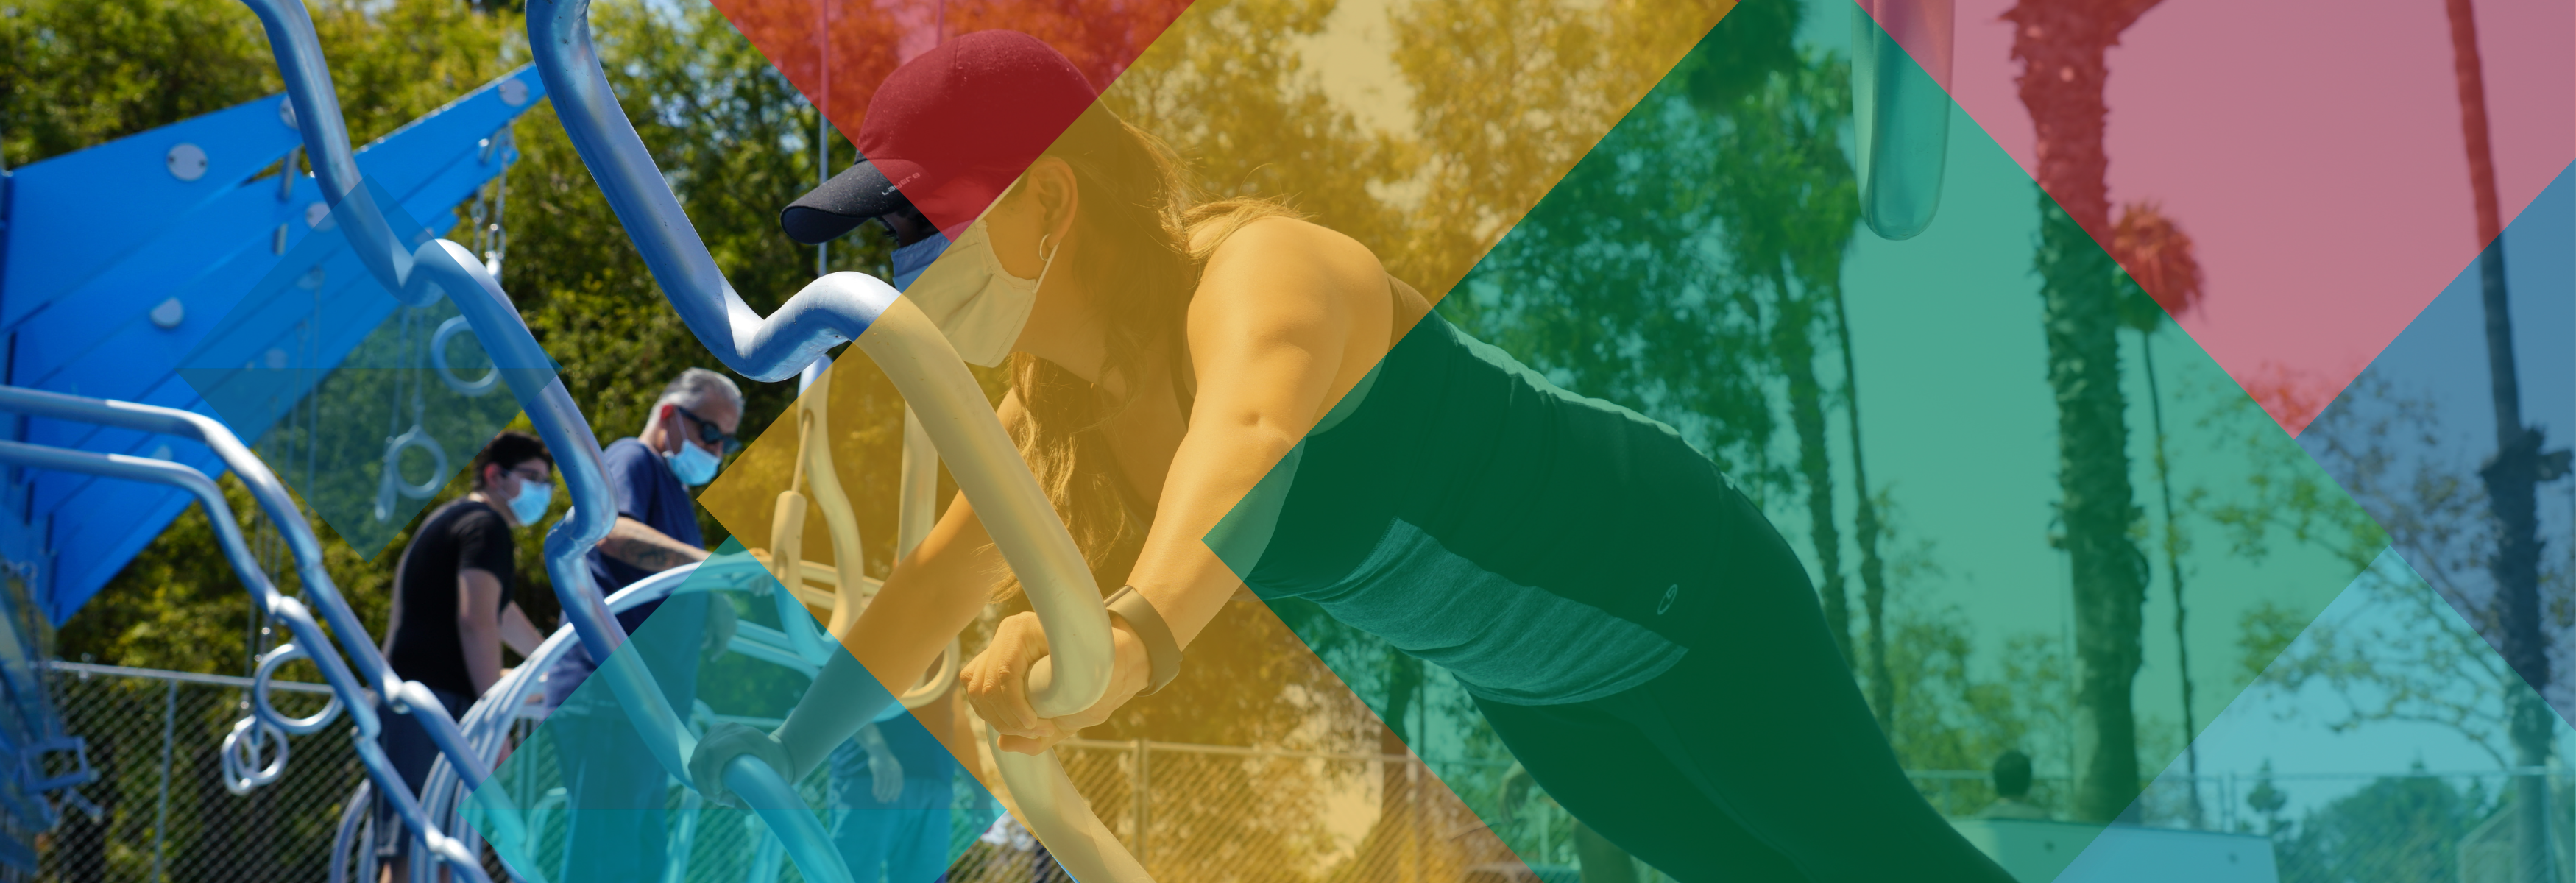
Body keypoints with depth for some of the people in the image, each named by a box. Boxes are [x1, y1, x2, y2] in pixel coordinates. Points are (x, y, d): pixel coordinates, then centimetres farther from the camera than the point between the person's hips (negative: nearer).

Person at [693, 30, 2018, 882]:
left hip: (1663, 577, -8)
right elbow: (948, 573, 4)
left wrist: (1135, 636, -79)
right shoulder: (1063, 388, -11)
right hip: (1527, 669, 8)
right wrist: (795, 747, 5)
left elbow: (1249, 452, -60)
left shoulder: (1258, 276, -37)